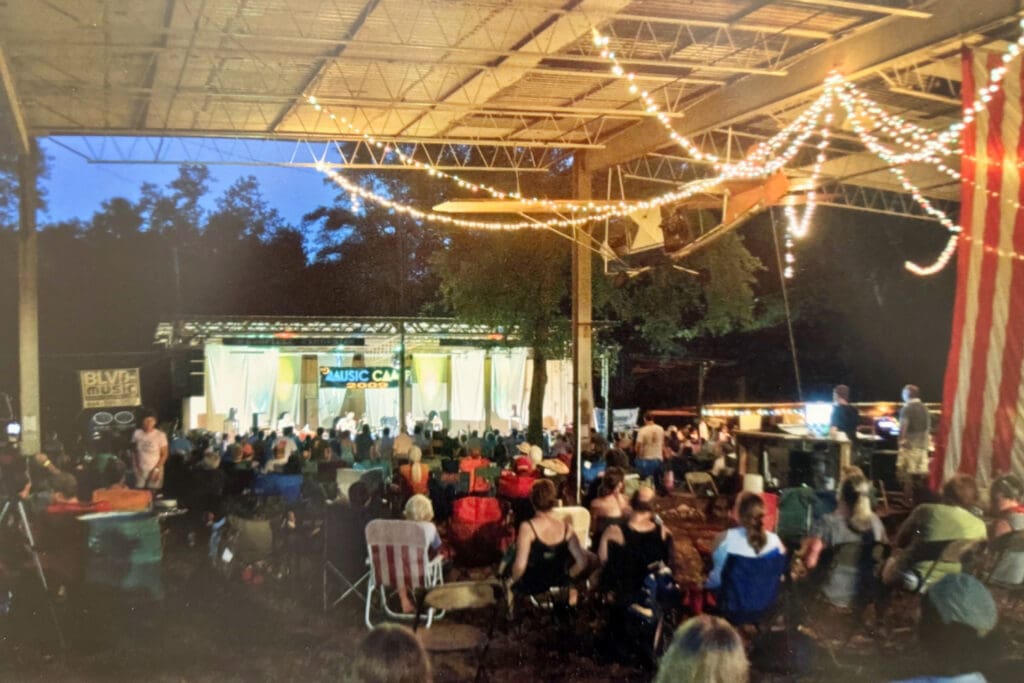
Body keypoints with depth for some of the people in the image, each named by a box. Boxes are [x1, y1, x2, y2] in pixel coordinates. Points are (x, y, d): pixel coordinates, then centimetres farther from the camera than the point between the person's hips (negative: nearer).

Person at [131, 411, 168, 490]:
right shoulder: (137, 433, -2)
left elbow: (164, 454, -6)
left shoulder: (160, 435, -12)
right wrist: (136, 466, 1)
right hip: (140, 470, 3)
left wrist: (157, 469, -12)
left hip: (155, 471, -3)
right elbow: (133, 451, 9)